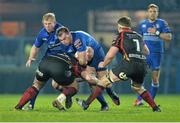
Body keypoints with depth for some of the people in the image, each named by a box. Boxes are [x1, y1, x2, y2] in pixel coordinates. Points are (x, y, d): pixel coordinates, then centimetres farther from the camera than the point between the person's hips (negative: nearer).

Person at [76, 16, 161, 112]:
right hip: (143, 65, 5)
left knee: (104, 81, 6)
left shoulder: (121, 36, 8)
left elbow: (110, 55, 3)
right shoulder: (138, 36, 23)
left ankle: (86, 104, 5)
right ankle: (155, 108, 25)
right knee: (138, 88, 33)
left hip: (129, 64, -5)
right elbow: (147, 52, 35)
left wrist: (103, 64, 20)